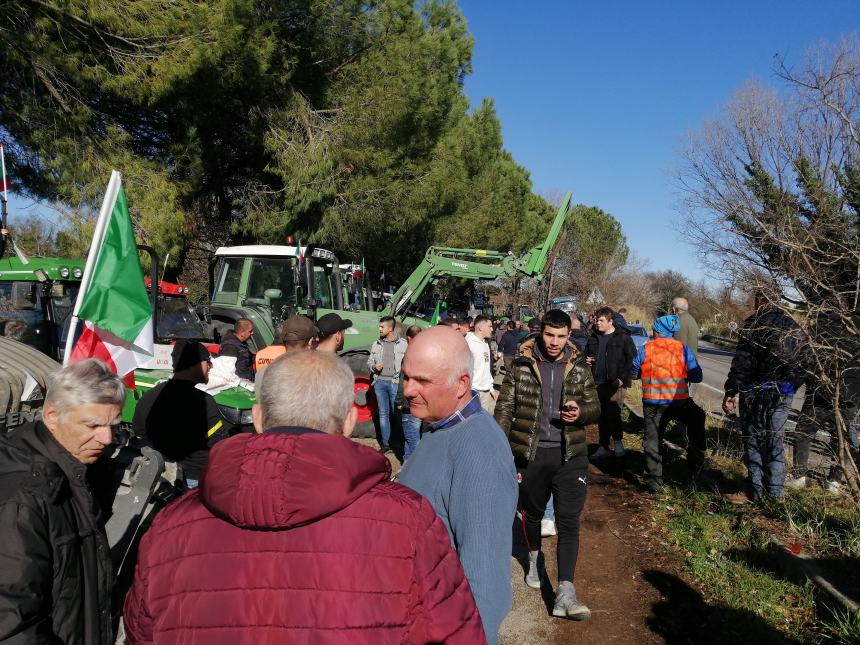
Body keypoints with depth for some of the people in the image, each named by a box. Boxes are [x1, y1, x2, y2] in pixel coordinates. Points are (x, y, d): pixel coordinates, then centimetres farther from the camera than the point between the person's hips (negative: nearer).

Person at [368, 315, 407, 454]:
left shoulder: (403, 344, -1)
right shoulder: (376, 344, 11)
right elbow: (369, 362, 18)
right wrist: (374, 366, -5)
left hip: (396, 382, -3)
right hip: (380, 382, 4)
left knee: (396, 414, 0)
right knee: (383, 414, 7)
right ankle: (385, 444, 14)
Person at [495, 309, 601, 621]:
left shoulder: (579, 368, 0)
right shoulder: (521, 366, -5)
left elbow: (595, 408, 6)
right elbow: (504, 408, -2)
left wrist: (580, 413, -18)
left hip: (570, 455, 0)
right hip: (530, 453, 0)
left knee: (569, 521, -4)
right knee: (532, 513, 18)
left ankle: (565, 595, -1)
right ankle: (533, 559, 46)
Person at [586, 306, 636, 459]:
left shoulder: (623, 338, -6)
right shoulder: (593, 338, 12)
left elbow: (632, 360, -8)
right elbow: (587, 354, 26)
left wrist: (622, 378, -15)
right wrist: (586, 360, 3)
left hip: (614, 384, -5)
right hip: (597, 383, 5)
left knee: (613, 414, -10)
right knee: (601, 416, 10)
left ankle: (618, 441, 14)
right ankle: (603, 447, 19)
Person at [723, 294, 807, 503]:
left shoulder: (754, 324, -12)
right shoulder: (792, 326, 10)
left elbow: (742, 361, -18)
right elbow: (801, 363, 14)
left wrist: (730, 392, -16)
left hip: (756, 391, -6)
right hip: (784, 392, 6)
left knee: (754, 440, 2)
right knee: (775, 440, 15)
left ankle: (754, 491, 6)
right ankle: (776, 489, 21)